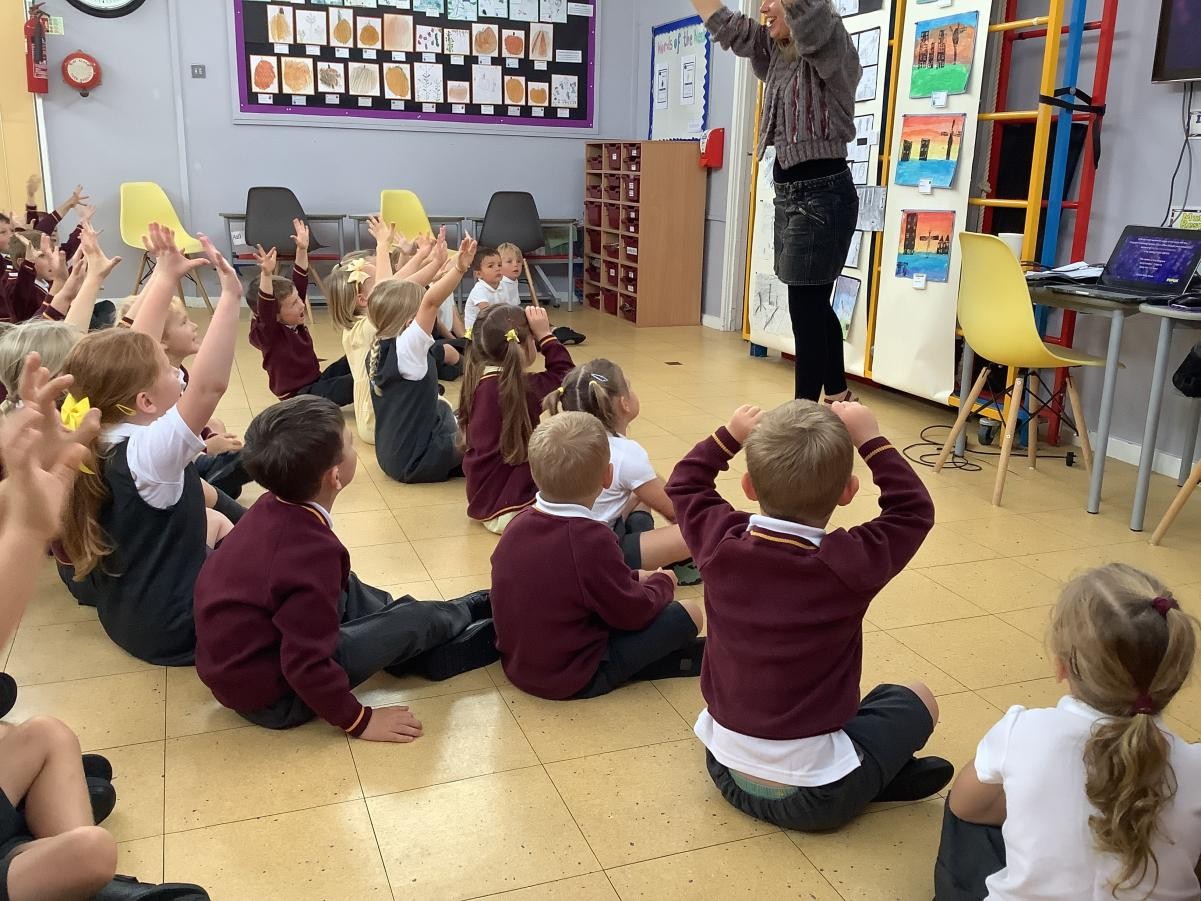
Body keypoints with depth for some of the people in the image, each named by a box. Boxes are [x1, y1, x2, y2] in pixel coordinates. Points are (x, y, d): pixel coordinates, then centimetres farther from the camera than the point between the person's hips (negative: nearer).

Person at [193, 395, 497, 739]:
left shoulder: (271, 509, -8)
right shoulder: (313, 554, -32)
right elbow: (307, 666, -29)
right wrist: (359, 720, -17)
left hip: (230, 661, 8)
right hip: (269, 697, -8)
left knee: (350, 591, 20)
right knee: (416, 622, -1)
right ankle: (474, 618, 31)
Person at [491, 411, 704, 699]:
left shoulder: (518, 525, -5)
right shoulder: (591, 539, -27)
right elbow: (633, 612, -16)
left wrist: (635, 578, 9)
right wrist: (662, 583, 3)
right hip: (574, 680, -8)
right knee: (688, 612, -6)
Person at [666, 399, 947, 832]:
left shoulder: (720, 543, -14)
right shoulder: (849, 565, -23)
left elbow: (684, 484, 8)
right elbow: (915, 508, -4)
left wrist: (730, 435, 10)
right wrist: (870, 439, -4)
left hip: (724, 770, 3)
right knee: (917, 699, 18)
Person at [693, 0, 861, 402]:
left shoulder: (831, 47, -11)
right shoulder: (775, 52, 11)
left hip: (824, 193, -9)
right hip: (788, 192, 9)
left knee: (805, 309, -4)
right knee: (814, 305, 18)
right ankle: (839, 396, 34)